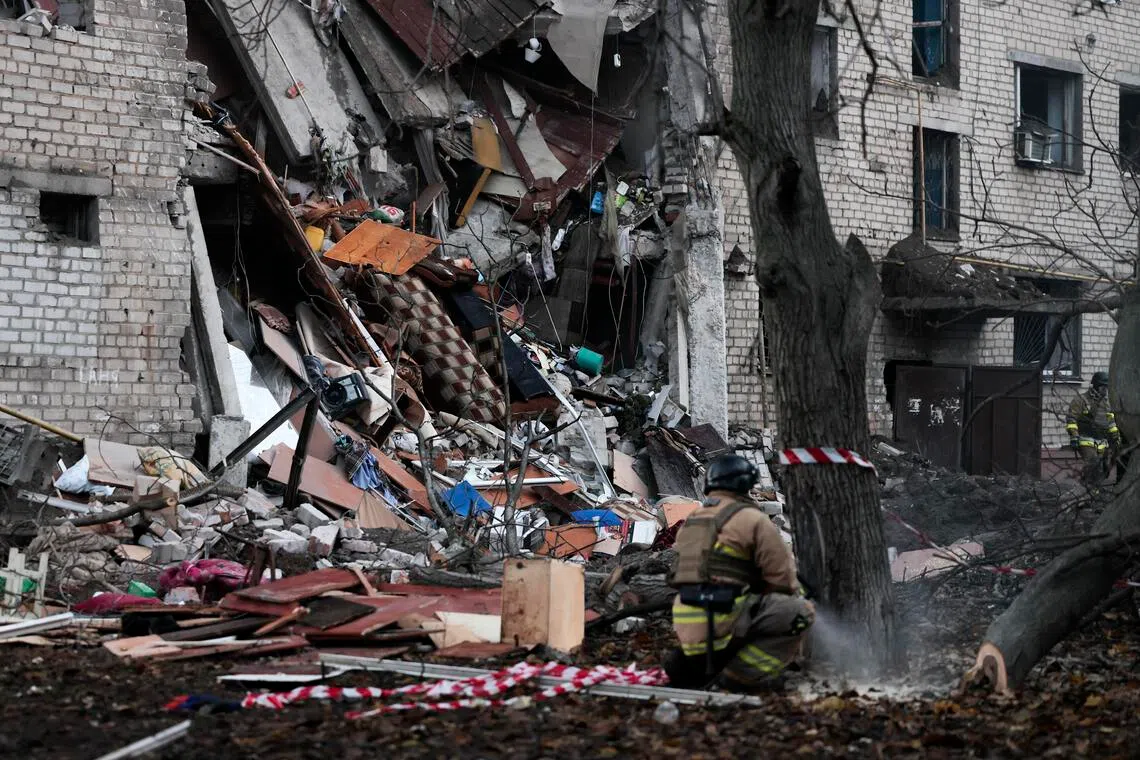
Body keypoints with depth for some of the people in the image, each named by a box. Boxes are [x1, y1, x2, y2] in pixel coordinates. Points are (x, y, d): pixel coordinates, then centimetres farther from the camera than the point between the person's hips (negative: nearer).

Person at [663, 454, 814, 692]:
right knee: (801, 612, -2)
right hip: (722, 623, -8)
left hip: (685, 629, 8)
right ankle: (742, 676, -9)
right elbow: (782, 579, -2)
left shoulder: (690, 522, 20)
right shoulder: (752, 519, -3)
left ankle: (691, 667, 16)